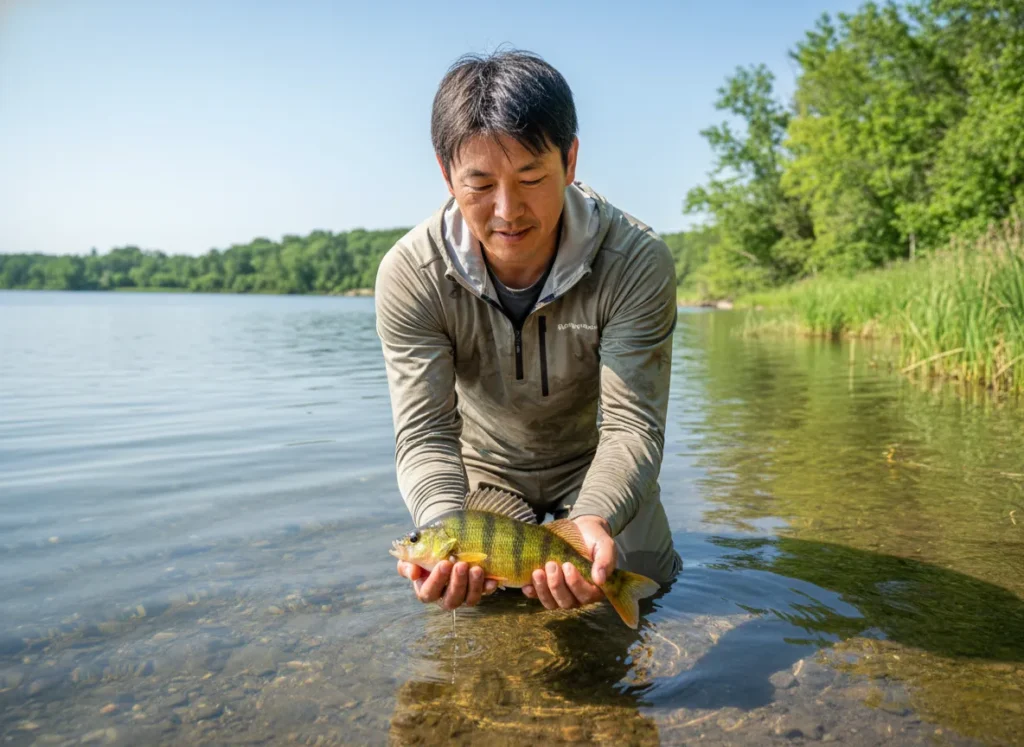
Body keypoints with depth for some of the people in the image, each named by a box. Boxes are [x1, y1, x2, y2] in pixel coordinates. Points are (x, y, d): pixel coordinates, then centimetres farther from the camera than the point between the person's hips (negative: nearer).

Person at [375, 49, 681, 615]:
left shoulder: (638, 261, -30)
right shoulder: (409, 276, -27)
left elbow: (632, 423, -30)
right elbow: (425, 431, -27)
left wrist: (593, 520, -51)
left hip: (594, 460, 0)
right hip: (484, 464, 0)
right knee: (472, 607, -4)